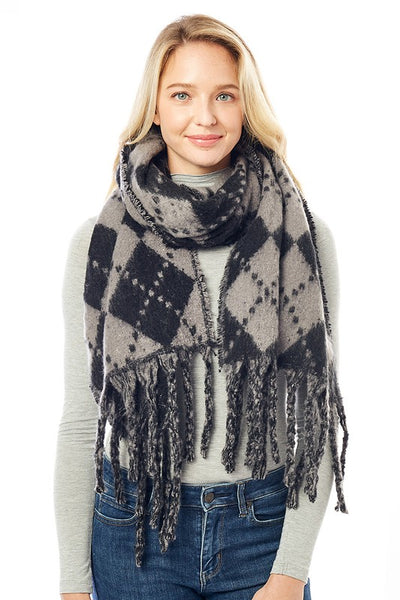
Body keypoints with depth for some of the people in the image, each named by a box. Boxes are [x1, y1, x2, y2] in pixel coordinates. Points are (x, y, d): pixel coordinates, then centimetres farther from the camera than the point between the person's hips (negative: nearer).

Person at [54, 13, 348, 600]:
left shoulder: (303, 238, -4)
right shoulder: (100, 243, -4)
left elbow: (317, 412, -3)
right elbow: (80, 421, -1)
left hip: (264, 529, 0)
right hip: (135, 526, 0)